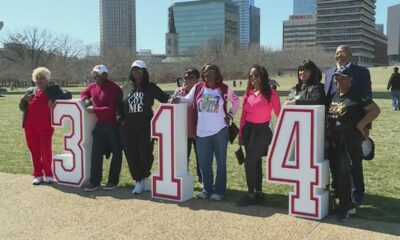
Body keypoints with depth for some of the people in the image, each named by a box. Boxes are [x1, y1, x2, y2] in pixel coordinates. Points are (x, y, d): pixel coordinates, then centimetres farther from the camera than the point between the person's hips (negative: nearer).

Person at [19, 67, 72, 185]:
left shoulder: (53, 89, 1)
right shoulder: (31, 91, 12)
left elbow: (67, 95, -8)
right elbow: (22, 107, 17)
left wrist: (54, 100, -21)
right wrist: (25, 99, -4)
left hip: (45, 127, -4)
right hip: (30, 127, 4)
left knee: (46, 151, 0)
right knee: (34, 151, 9)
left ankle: (48, 174, 12)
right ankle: (37, 175, 18)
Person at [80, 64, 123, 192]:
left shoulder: (114, 88, -17)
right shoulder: (93, 86, 5)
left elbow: (111, 109, -23)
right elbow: (84, 93, 26)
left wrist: (94, 109, -19)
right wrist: (85, 100, 4)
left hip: (113, 126, -6)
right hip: (99, 125, 7)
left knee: (116, 153, 8)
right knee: (96, 153, 4)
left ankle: (113, 181, 18)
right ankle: (95, 182, 11)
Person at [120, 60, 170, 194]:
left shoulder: (150, 87, 2)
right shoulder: (126, 88, 10)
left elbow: (164, 98, -7)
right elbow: (119, 105, 19)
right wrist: (121, 119, 9)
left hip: (145, 127, -3)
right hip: (128, 128, 3)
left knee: (146, 155, -3)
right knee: (131, 155, 4)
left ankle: (145, 178, 24)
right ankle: (138, 181, 19)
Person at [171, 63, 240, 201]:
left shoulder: (223, 89, -2)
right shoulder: (198, 87, 1)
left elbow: (236, 101, 11)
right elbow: (188, 99, 5)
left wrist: (230, 115, 2)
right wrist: (178, 99, -15)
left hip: (220, 131, -2)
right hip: (202, 132, 2)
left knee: (220, 161, 7)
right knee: (204, 162, 9)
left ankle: (219, 190, 18)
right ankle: (207, 189, 25)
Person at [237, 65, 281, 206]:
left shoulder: (271, 93, -7)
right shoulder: (248, 93, 7)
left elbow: (278, 113, -6)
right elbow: (243, 115, 11)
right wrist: (240, 133, 10)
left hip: (263, 130, -5)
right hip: (248, 129, 5)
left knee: (249, 161, -12)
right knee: (255, 161, 13)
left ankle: (251, 194, 2)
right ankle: (258, 193, 25)